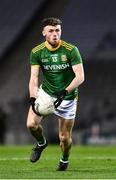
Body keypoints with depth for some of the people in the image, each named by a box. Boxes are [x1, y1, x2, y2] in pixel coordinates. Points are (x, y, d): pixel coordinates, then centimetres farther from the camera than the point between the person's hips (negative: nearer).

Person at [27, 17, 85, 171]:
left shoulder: (71, 50, -17)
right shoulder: (37, 52, -9)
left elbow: (80, 77, -20)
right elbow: (34, 77, -14)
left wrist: (65, 92, -35)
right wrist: (33, 98, -31)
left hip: (67, 96, -2)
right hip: (46, 92, 2)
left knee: (65, 138, 1)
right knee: (31, 124, -18)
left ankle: (65, 160, 35)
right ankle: (41, 143, 17)